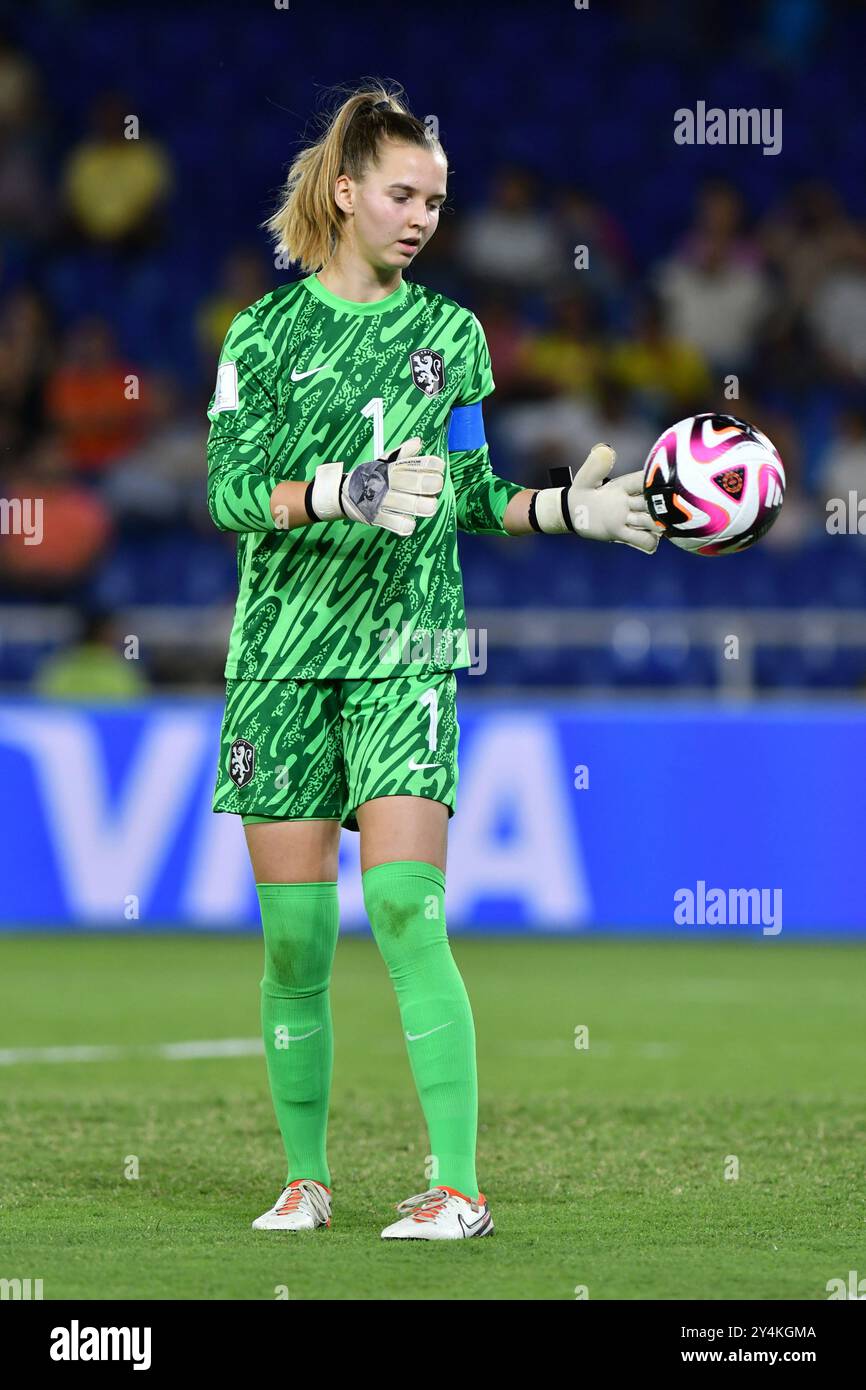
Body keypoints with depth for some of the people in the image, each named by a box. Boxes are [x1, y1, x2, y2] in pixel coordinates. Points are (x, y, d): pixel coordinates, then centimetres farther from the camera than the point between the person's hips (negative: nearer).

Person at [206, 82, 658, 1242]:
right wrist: (340, 491, -19)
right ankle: (306, 1175, 15)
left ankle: (458, 1184, -16)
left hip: (404, 651, 0)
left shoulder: (449, 332, 10)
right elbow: (229, 495, -3)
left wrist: (563, 506, -1)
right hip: (281, 650, 0)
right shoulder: (263, 333, 5)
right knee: (294, 932, 1)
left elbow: (469, 496, 15)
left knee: (406, 910, -14)